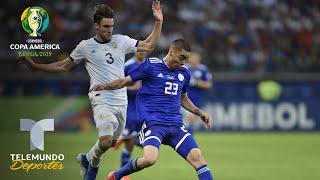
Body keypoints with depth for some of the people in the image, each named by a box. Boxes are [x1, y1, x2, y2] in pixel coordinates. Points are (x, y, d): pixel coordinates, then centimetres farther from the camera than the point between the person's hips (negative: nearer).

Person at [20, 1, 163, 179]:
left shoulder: (121, 41, 5)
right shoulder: (86, 46, 0)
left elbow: (149, 45, 12)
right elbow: (64, 66, 11)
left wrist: (158, 22, 1)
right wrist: (35, 65, 5)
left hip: (121, 101, 4)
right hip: (101, 100, -4)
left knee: (112, 142, 12)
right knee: (105, 142, -21)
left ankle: (87, 159, 39)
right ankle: (94, 162, 10)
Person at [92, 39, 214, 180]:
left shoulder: (184, 73, 15)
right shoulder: (151, 66, -1)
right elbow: (124, 81, 3)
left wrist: (200, 113, 22)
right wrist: (104, 86, -14)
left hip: (176, 125, 5)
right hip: (153, 123, -5)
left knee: (197, 157, -9)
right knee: (149, 159, -27)